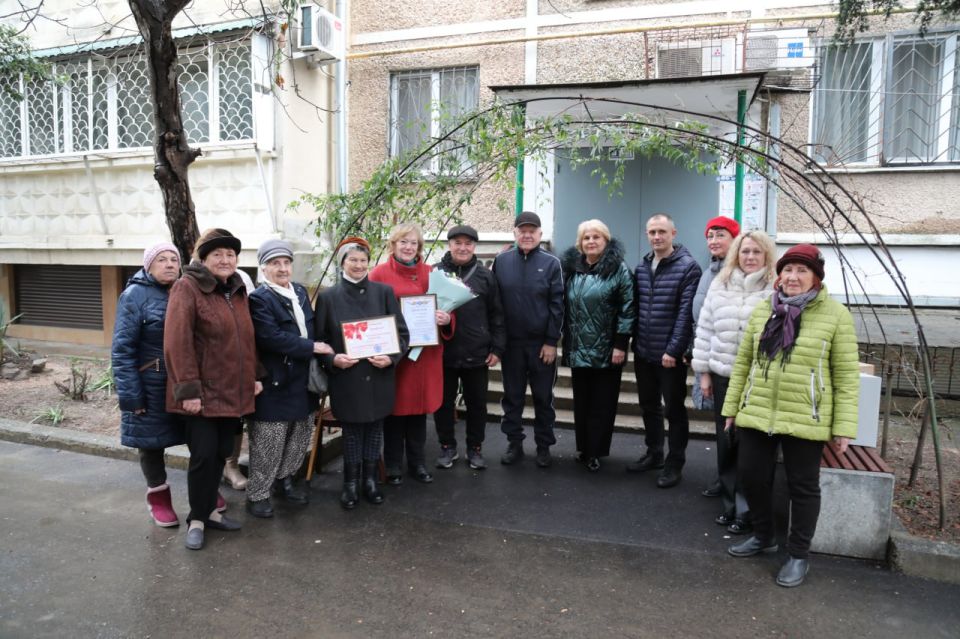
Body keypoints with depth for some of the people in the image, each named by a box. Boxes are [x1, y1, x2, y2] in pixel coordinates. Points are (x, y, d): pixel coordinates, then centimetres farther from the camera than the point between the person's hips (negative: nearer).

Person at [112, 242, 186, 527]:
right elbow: (122, 349, -11)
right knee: (152, 440, 10)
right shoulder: (135, 295, -8)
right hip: (152, 385, -4)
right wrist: (131, 395, -15)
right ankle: (158, 496, 28)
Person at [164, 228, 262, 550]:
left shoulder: (237, 290, 12)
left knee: (222, 452, 13)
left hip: (233, 391, 7)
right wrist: (188, 389, -20)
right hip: (203, 392, -7)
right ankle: (197, 519, 15)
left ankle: (209, 510, 29)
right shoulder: (187, 288, -10)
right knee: (204, 454, -3)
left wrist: (254, 376, 11)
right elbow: (177, 342, -17)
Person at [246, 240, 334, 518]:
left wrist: (317, 366, 6)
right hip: (275, 382, -7)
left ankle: (284, 479, 36)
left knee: (300, 436, 17)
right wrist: (313, 348, -19)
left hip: (303, 378, 7)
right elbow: (271, 336, -24)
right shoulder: (259, 299, -13)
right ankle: (257, 494, 19)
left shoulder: (301, 291, 10)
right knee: (268, 443, 3)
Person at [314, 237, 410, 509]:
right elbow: (319, 339, 3)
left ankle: (370, 480, 27)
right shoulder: (328, 296, -1)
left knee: (374, 428, 11)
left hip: (379, 377, 1)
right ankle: (350, 484, 23)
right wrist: (332, 359, -15)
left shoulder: (384, 292, 1)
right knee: (352, 431, 8)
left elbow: (402, 332, 3)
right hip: (346, 379, -1)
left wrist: (391, 357, -14)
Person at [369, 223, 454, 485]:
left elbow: (445, 306, 10)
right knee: (394, 407, 5)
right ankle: (393, 466, 20)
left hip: (425, 351, 3)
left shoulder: (431, 273, 6)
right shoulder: (379, 274, -4)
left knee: (419, 406, 12)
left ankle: (417, 463, 26)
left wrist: (446, 319, -12)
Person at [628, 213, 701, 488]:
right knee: (649, 406, 17)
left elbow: (686, 313, -15)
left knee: (674, 409, 6)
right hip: (643, 353, 6)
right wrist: (635, 342, 8)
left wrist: (673, 350, -18)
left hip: (670, 355, -6)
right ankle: (653, 453, 33)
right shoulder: (641, 267, 10)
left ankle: (674, 464, 19)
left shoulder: (688, 267, -10)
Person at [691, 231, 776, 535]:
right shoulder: (719, 285, 6)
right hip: (723, 375, 4)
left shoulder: (777, 290, -5)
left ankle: (745, 511, 14)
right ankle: (730, 504, 27)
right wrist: (703, 371, 7)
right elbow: (705, 329, 9)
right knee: (726, 442, 12)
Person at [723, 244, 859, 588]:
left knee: (803, 486, 9)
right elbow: (743, 362, 10)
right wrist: (732, 408, 10)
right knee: (751, 476, 11)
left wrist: (844, 427, -8)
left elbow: (846, 374, -5)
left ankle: (798, 554, 27)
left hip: (805, 420, -3)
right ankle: (763, 536, 35)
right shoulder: (762, 310, 5)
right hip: (756, 415, 4)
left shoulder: (836, 315, -6)